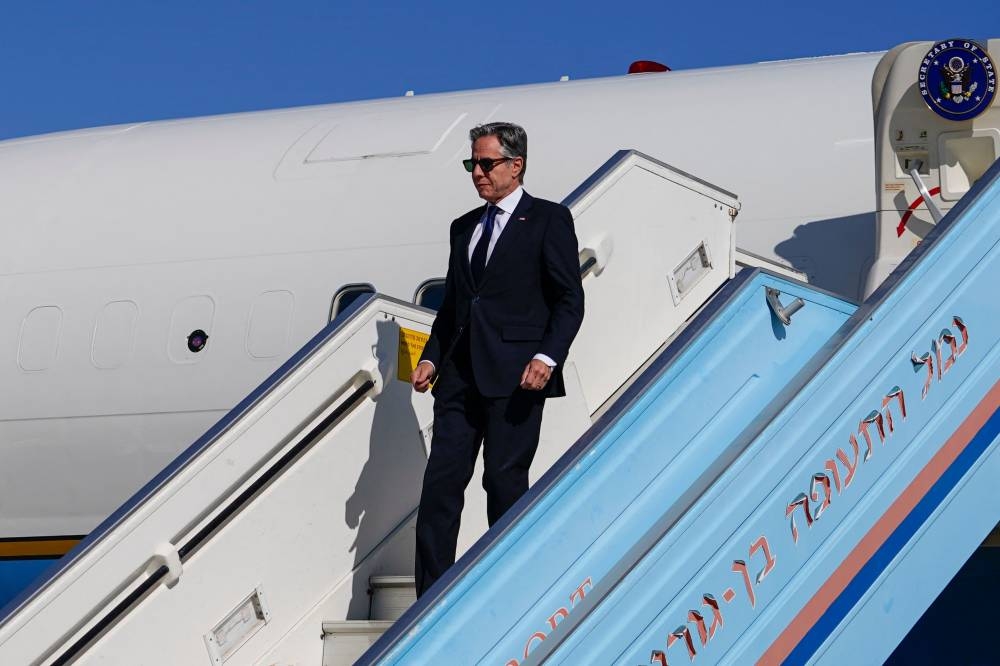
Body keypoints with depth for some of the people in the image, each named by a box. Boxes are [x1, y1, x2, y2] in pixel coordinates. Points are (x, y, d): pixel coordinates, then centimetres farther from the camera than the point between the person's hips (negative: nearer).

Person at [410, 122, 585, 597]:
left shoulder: (548, 220, 1)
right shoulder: (464, 227, 21)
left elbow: (570, 300, -4)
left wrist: (548, 356, -17)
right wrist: (432, 358, 10)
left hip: (514, 376, -6)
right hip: (461, 375, 6)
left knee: (505, 482, -3)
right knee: (441, 481, -2)